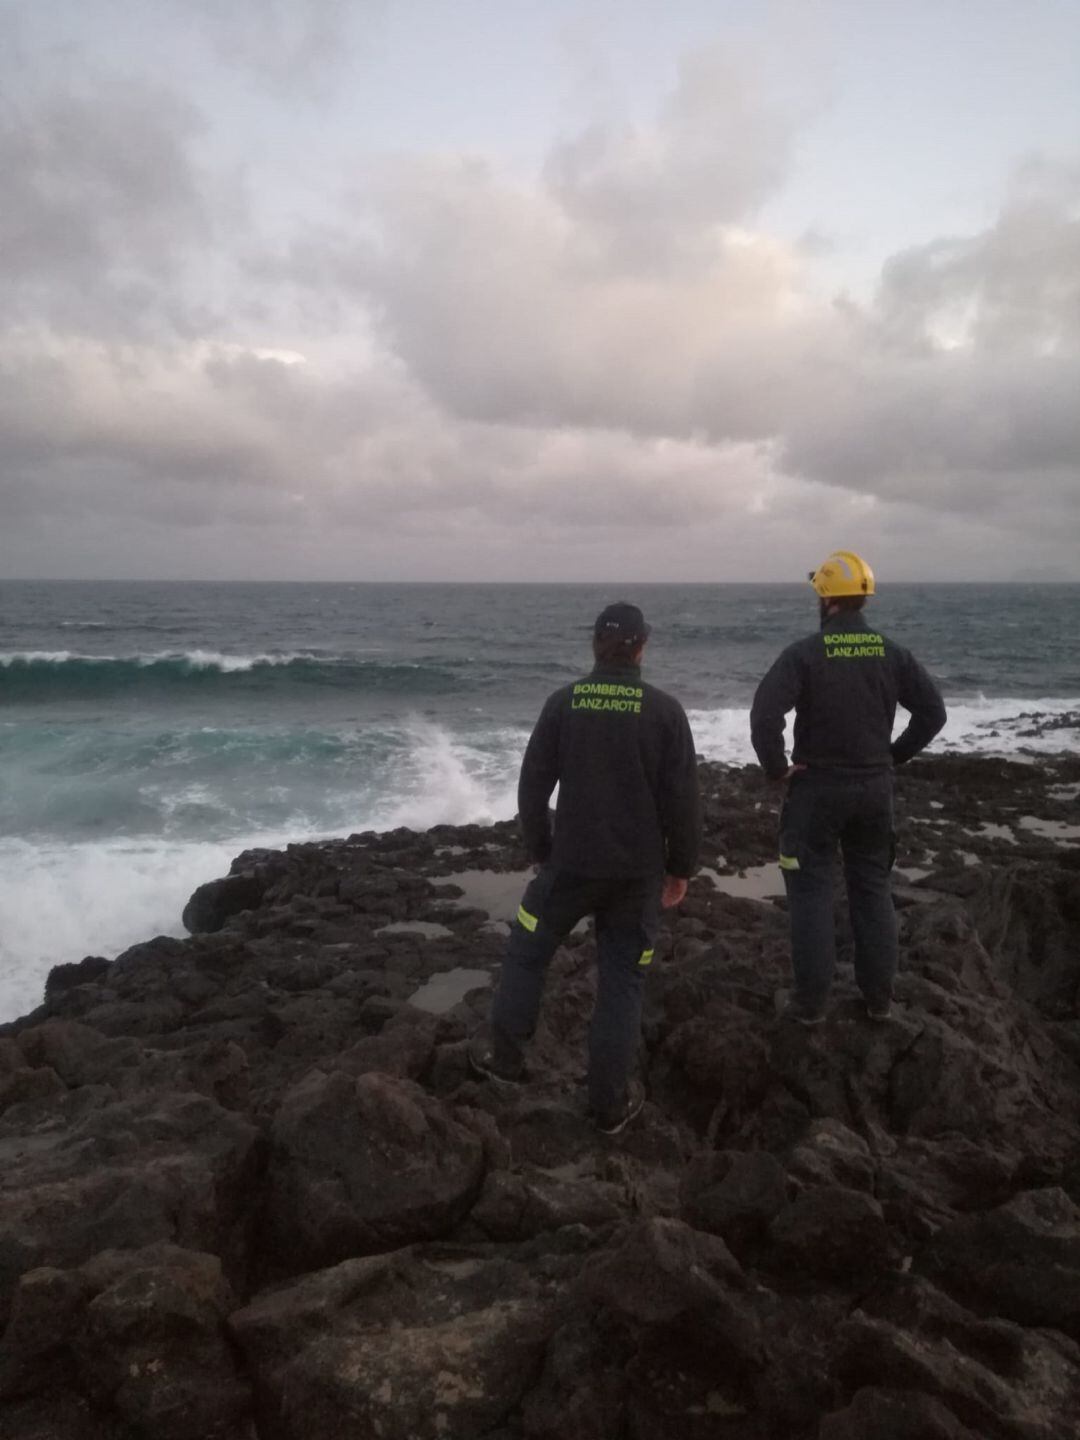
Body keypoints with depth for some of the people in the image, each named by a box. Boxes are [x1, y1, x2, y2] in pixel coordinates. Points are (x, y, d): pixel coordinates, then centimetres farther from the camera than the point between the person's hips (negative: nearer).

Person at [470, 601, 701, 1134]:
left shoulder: (564, 701, -4)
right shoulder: (664, 709, -7)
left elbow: (532, 785, 0)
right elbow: (683, 798, -7)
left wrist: (539, 851, 13)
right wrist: (680, 867, 5)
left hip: (570, 863, 0)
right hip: (638, 871, 0)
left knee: (526, 950, 20)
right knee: (622, 978, 10)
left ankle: (505, 1056, 31)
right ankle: (611, 1102, 17)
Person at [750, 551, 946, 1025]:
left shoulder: (804, 653, -13)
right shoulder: (891, 653, 0)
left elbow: (764, 715, -23)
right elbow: (933, 711, 2)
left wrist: (777, 768, -10)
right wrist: (894, 755, 10)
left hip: (817, 787, -4)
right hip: (875, 787, 4)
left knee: (811, 891, 5)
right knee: (873, 888, 15)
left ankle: (810, 1002, 10)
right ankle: (878, 996, 23)